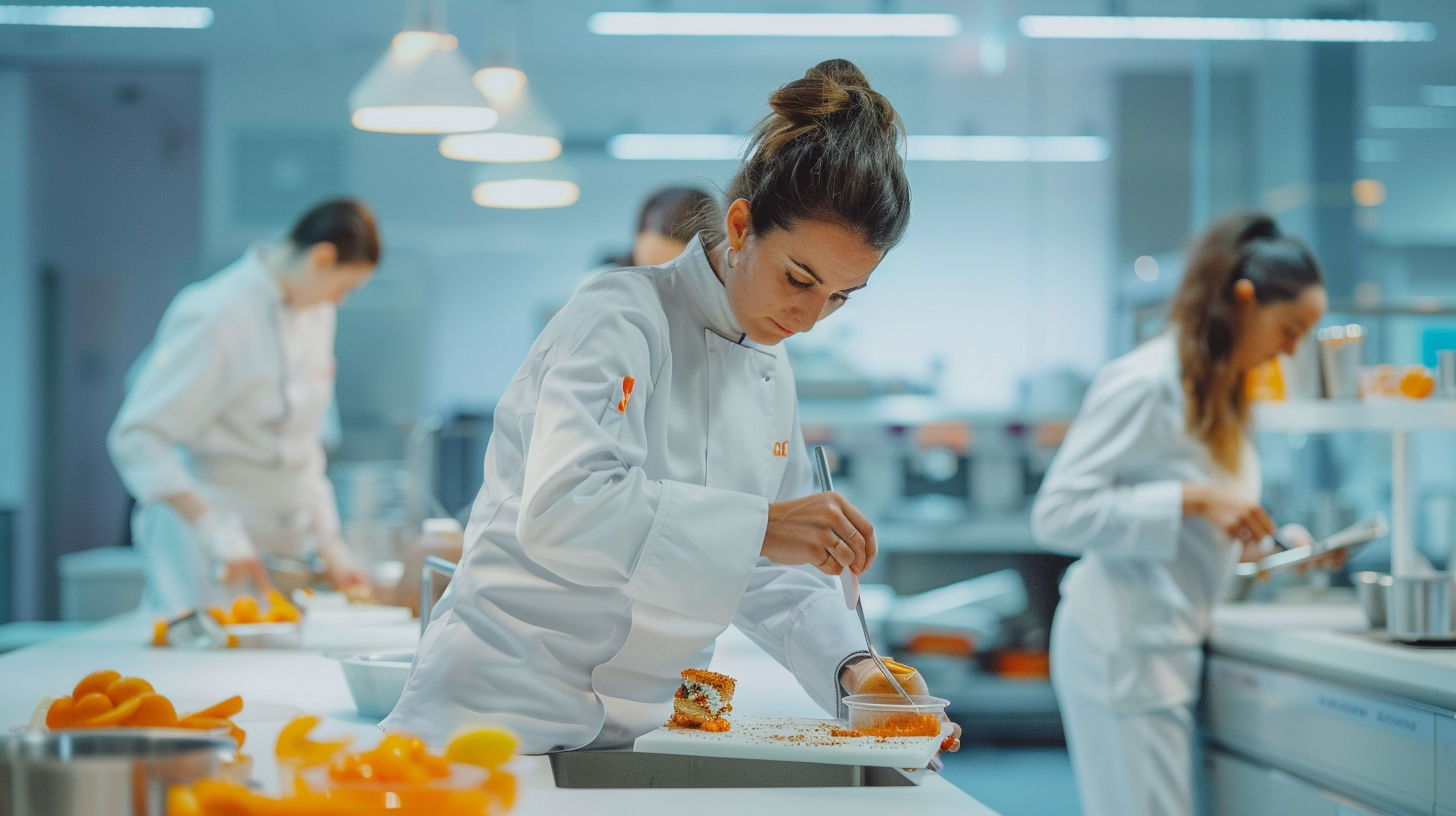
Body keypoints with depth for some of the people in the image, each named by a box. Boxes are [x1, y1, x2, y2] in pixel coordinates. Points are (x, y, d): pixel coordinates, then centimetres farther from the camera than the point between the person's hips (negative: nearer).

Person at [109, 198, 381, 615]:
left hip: (284, 543, 8)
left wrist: (329, 546, 10)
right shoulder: (213, 317, -17)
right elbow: (135, 439, -21)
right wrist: (217, 533, -26)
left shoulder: (316, 313, 9)